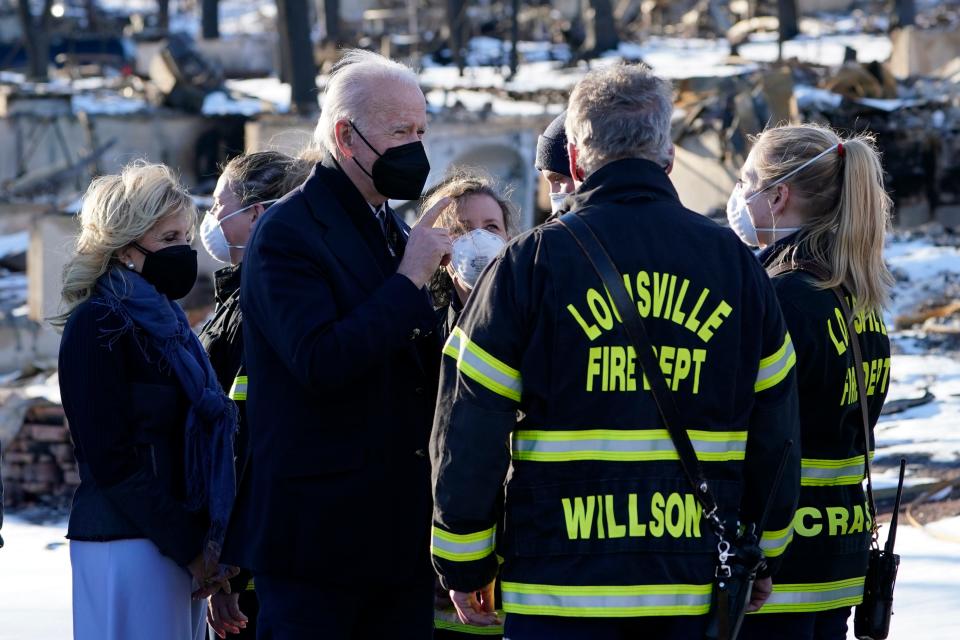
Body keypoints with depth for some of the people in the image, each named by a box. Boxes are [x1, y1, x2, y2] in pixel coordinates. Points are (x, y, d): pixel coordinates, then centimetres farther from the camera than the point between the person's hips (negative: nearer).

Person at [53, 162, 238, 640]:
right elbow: (111, 459, -14)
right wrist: (189, 547, -14)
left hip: (176, 542, 8)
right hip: (128, 545, -8)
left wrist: (200, 542, 6)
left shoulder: (161, 319, 18)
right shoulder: (97, 325, -8)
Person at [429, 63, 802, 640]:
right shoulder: (736, 262, 8)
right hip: (696, 584, 3)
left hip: (559, 589, -3)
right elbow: (775, 430, 12)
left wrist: (464, 564, 6)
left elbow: (469, 430, -3)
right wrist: (762, 556, 23)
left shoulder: (532, 260, -3)